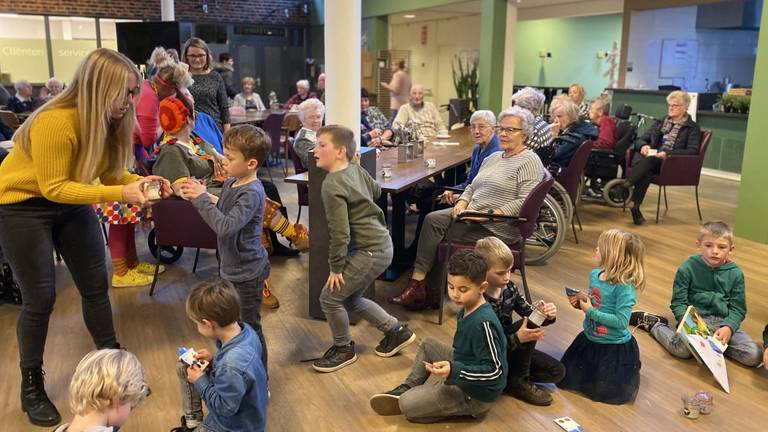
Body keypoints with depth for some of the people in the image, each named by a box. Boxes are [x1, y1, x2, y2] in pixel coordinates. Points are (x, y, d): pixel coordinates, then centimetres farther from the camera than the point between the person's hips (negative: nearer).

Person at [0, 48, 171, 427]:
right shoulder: (54, 123, -32)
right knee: (41, 298, -2)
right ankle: (31, 386, 18)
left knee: (96, 285, 7)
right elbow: (53, 187, -29)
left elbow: (109, 172, -4)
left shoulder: (111, 120, -11)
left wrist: (140, 181, -24)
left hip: (70, 202, 6)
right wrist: (120, 194, -36)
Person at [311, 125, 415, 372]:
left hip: (370, 251, -9)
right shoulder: (356, 169, 3)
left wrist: (336, 267, -13)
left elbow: (339, 232, -22)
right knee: (351, 298, 20)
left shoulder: (332, 186, -21)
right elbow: (376, 191, 22)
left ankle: (344, 349, 20)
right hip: (381, 243, 9)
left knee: (330, 297, 0)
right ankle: (397, 331, 32)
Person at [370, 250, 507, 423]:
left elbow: (494, 370, -29)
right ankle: (408, 390, 16)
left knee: (407, 405, -19)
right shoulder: (467, 309, -1)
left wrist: (453, 371, -35)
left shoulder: (483, 323, -29)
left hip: (475, 395, -10)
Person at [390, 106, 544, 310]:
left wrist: (491, 214, -22)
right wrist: (462, 203, 0)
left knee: (435, 228, -19)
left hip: (499, 227, -8)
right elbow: (472, 186, 22)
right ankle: (419, 283, -17)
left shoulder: (529, 162, -6)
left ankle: (419, 284, -7)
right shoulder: (493, 157, 20)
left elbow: (524, 202, -16)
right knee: (432, 219, -17)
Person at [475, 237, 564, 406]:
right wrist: (517, 339, -40)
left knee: (557, 371, -1)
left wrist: (546, 315, -23)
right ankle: (517, 381, -11)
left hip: (510, 347, 7)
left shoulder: (509, 288, -7)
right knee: (527, 326, -27)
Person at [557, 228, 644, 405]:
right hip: (590, 339, 8)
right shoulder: (594, 274, -4)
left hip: (615, 347, -7)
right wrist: (580, 304, -8)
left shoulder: (624, 287, -27)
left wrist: (591, 311, -28)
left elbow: (621, 321, -29)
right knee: (565, 380, 16)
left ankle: (629, 371, 28)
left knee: (606, 393, 4)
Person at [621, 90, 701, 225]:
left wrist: (668, 153, -21)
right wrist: (643, 146, -8)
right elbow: (640, 139, 18)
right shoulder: (660, 122, 24)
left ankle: (625, 186, -51)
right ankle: (635, 207, -47)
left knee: (650, 159, -37)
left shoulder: (692, 128, 9)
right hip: (651, 160, 3)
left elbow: (693, 151, -6)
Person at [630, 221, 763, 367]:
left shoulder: (735, 273, 3)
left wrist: (728, 328, -16)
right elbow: (678, 302, -3)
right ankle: (653, 324, -2)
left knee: (755, 356, -17)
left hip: (724, 321, 3)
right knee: (682, 349, -31)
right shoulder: (687, 268, -5)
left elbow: (738, 308, 3)